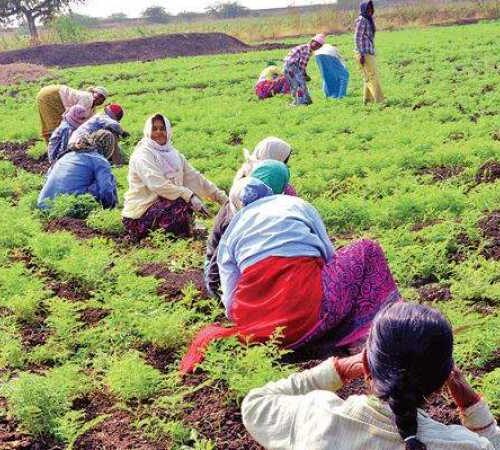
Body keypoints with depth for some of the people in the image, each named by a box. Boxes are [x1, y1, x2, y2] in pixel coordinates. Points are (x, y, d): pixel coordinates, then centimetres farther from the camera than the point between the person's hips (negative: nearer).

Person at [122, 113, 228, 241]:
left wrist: (220, 196, 8)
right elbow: (158, 185, -24)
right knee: (181, 204, -28)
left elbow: (193, 177, 13)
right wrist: (189, 196, -30)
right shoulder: (142, 155, -12)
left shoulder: (173, 154, 13)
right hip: (140, 211, -8)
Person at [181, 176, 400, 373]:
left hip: (253, 317, 3)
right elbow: (331, 257, 20)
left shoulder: (230, 233, 22)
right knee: (368, 250, 20)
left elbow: (231, 304, 13)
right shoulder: (298, 205, 20)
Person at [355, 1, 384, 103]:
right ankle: (379, 100, -12)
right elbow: (357, 38, -16)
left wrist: (373, 52, 20)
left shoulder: (369, 20, 15)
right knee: (373, 75, -11)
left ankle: (367, 100, 16)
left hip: (370, 53, 9)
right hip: (364, 53, -9)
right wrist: (361, 54, -20)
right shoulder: (361, 20, -12)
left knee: (369, 77, 11)